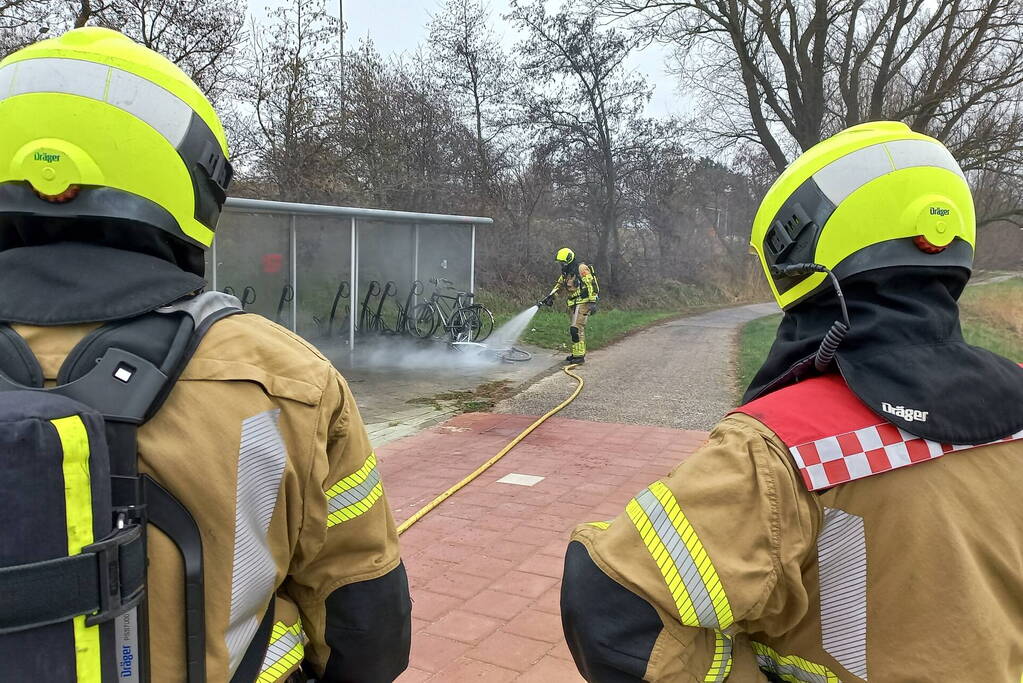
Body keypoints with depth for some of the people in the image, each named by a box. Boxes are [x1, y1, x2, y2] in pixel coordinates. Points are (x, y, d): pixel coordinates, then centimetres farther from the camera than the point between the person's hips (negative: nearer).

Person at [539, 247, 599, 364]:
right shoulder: (566, 273, 17)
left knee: (577, 328, -14)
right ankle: (576, 353, 18)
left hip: (583, 303, -9)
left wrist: (592, 302, -22)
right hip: (573, 305, 9)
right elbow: (558, 286, 24)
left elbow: (591, 285, -17)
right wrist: (549, 297, 13)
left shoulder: (581, 269, -11)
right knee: (573, 330, 10)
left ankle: (579, 355, -12)